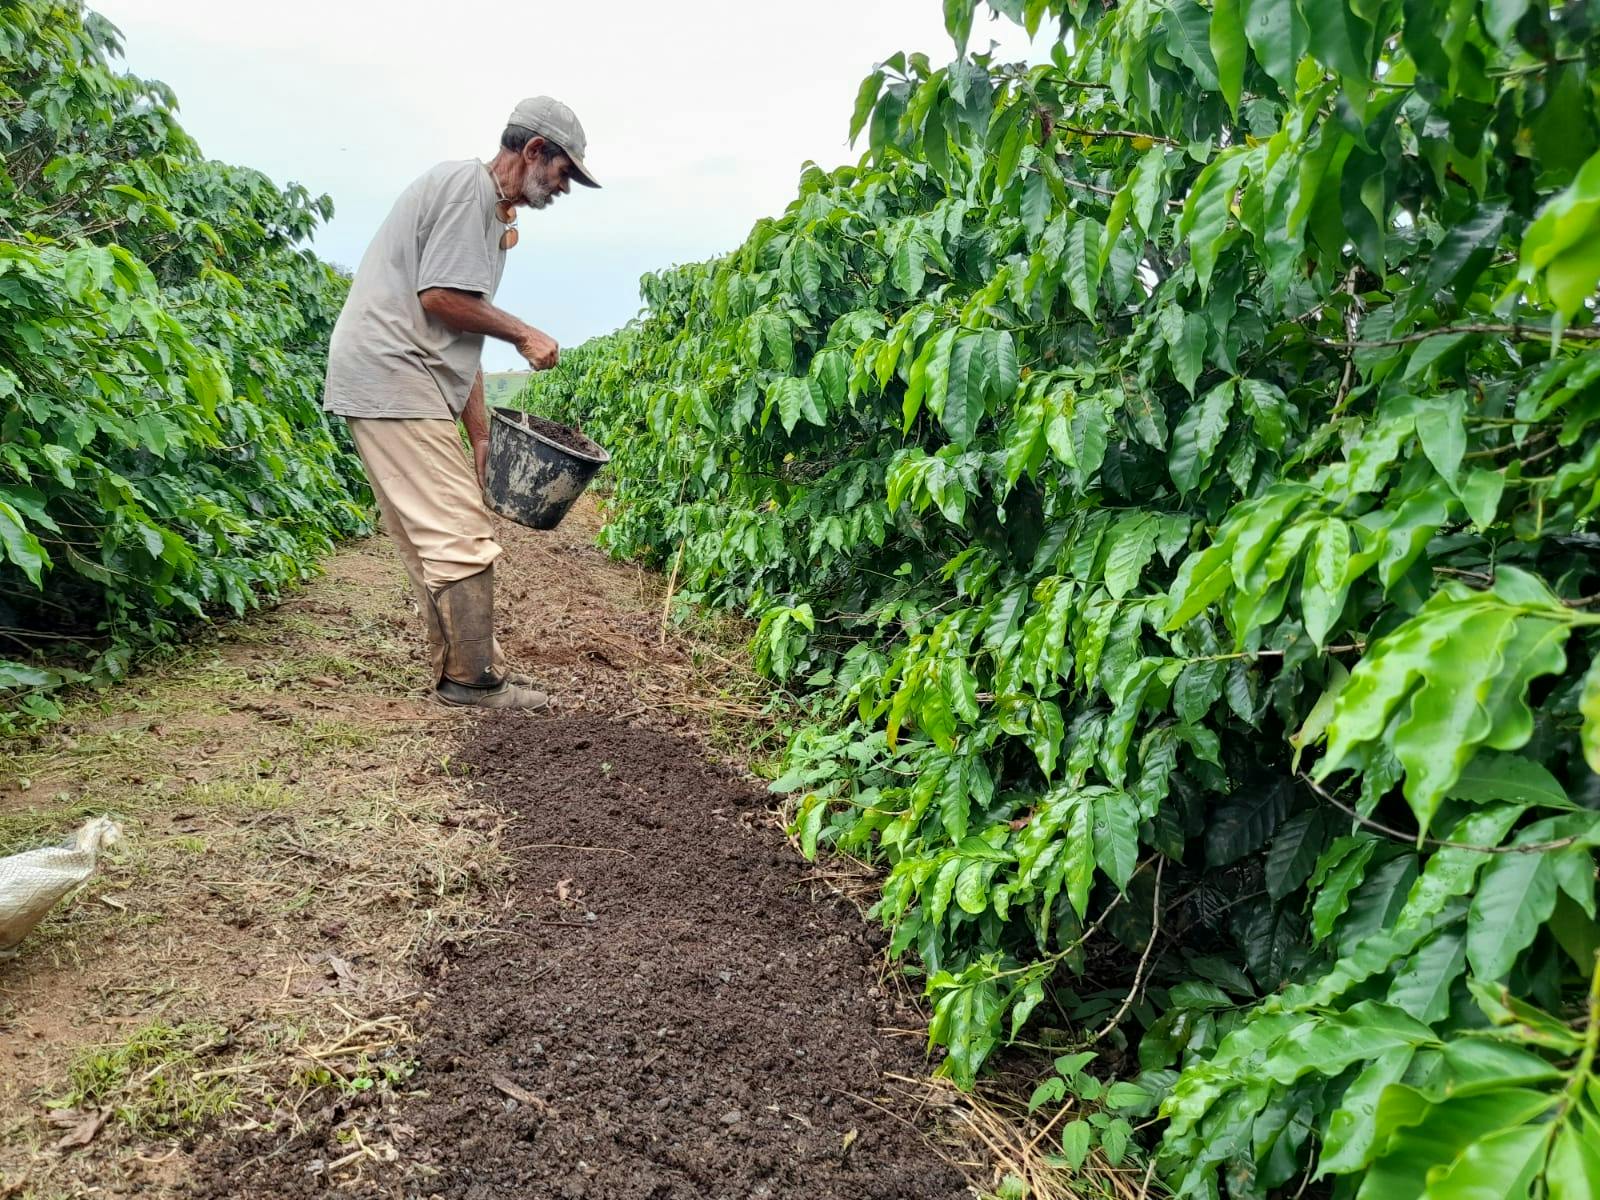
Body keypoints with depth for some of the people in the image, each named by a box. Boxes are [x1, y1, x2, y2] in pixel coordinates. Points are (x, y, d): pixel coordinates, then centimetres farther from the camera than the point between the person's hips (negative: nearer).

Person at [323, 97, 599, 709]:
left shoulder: (489, 209, 22)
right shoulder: (467, 184, -8)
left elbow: (461, 338, 19)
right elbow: (439, 298, -18)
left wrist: (481, 435, 14)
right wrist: (523, 334, -5)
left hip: (400, 384, 10)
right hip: (391, 379, -10)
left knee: (432, 539, 11)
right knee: (462, 538, -9)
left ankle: (461, 670, 18)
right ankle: (474, 679, -2)